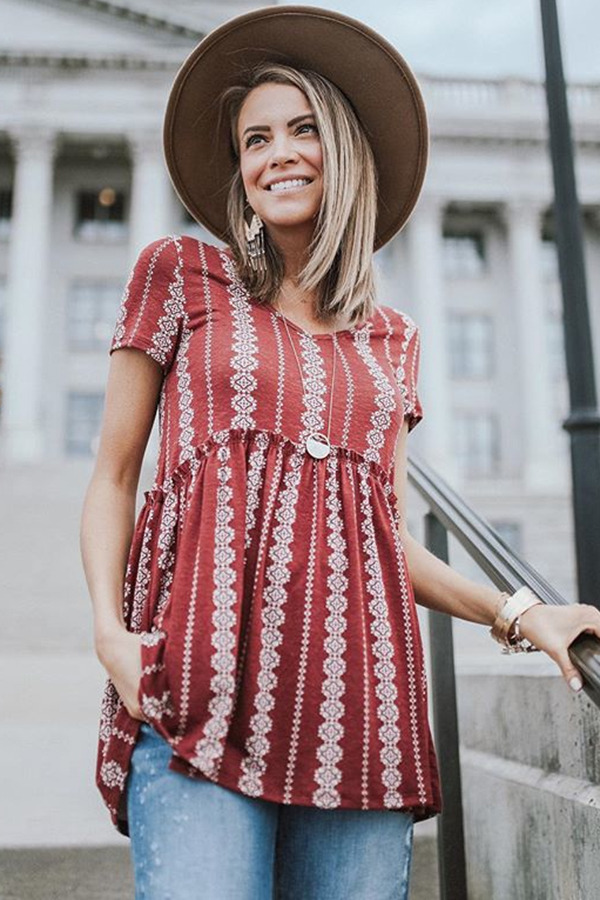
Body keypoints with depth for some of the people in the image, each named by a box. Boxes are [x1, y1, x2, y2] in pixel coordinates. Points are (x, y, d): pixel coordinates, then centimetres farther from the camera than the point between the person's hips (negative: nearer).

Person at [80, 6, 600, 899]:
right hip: (203, 682, -2)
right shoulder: (181, 273, 10)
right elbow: (114, 474, 7)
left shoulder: (392, 337, 17)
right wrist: (109, 626, -8)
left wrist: (515, 614, 7)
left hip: (353, 699, 3)